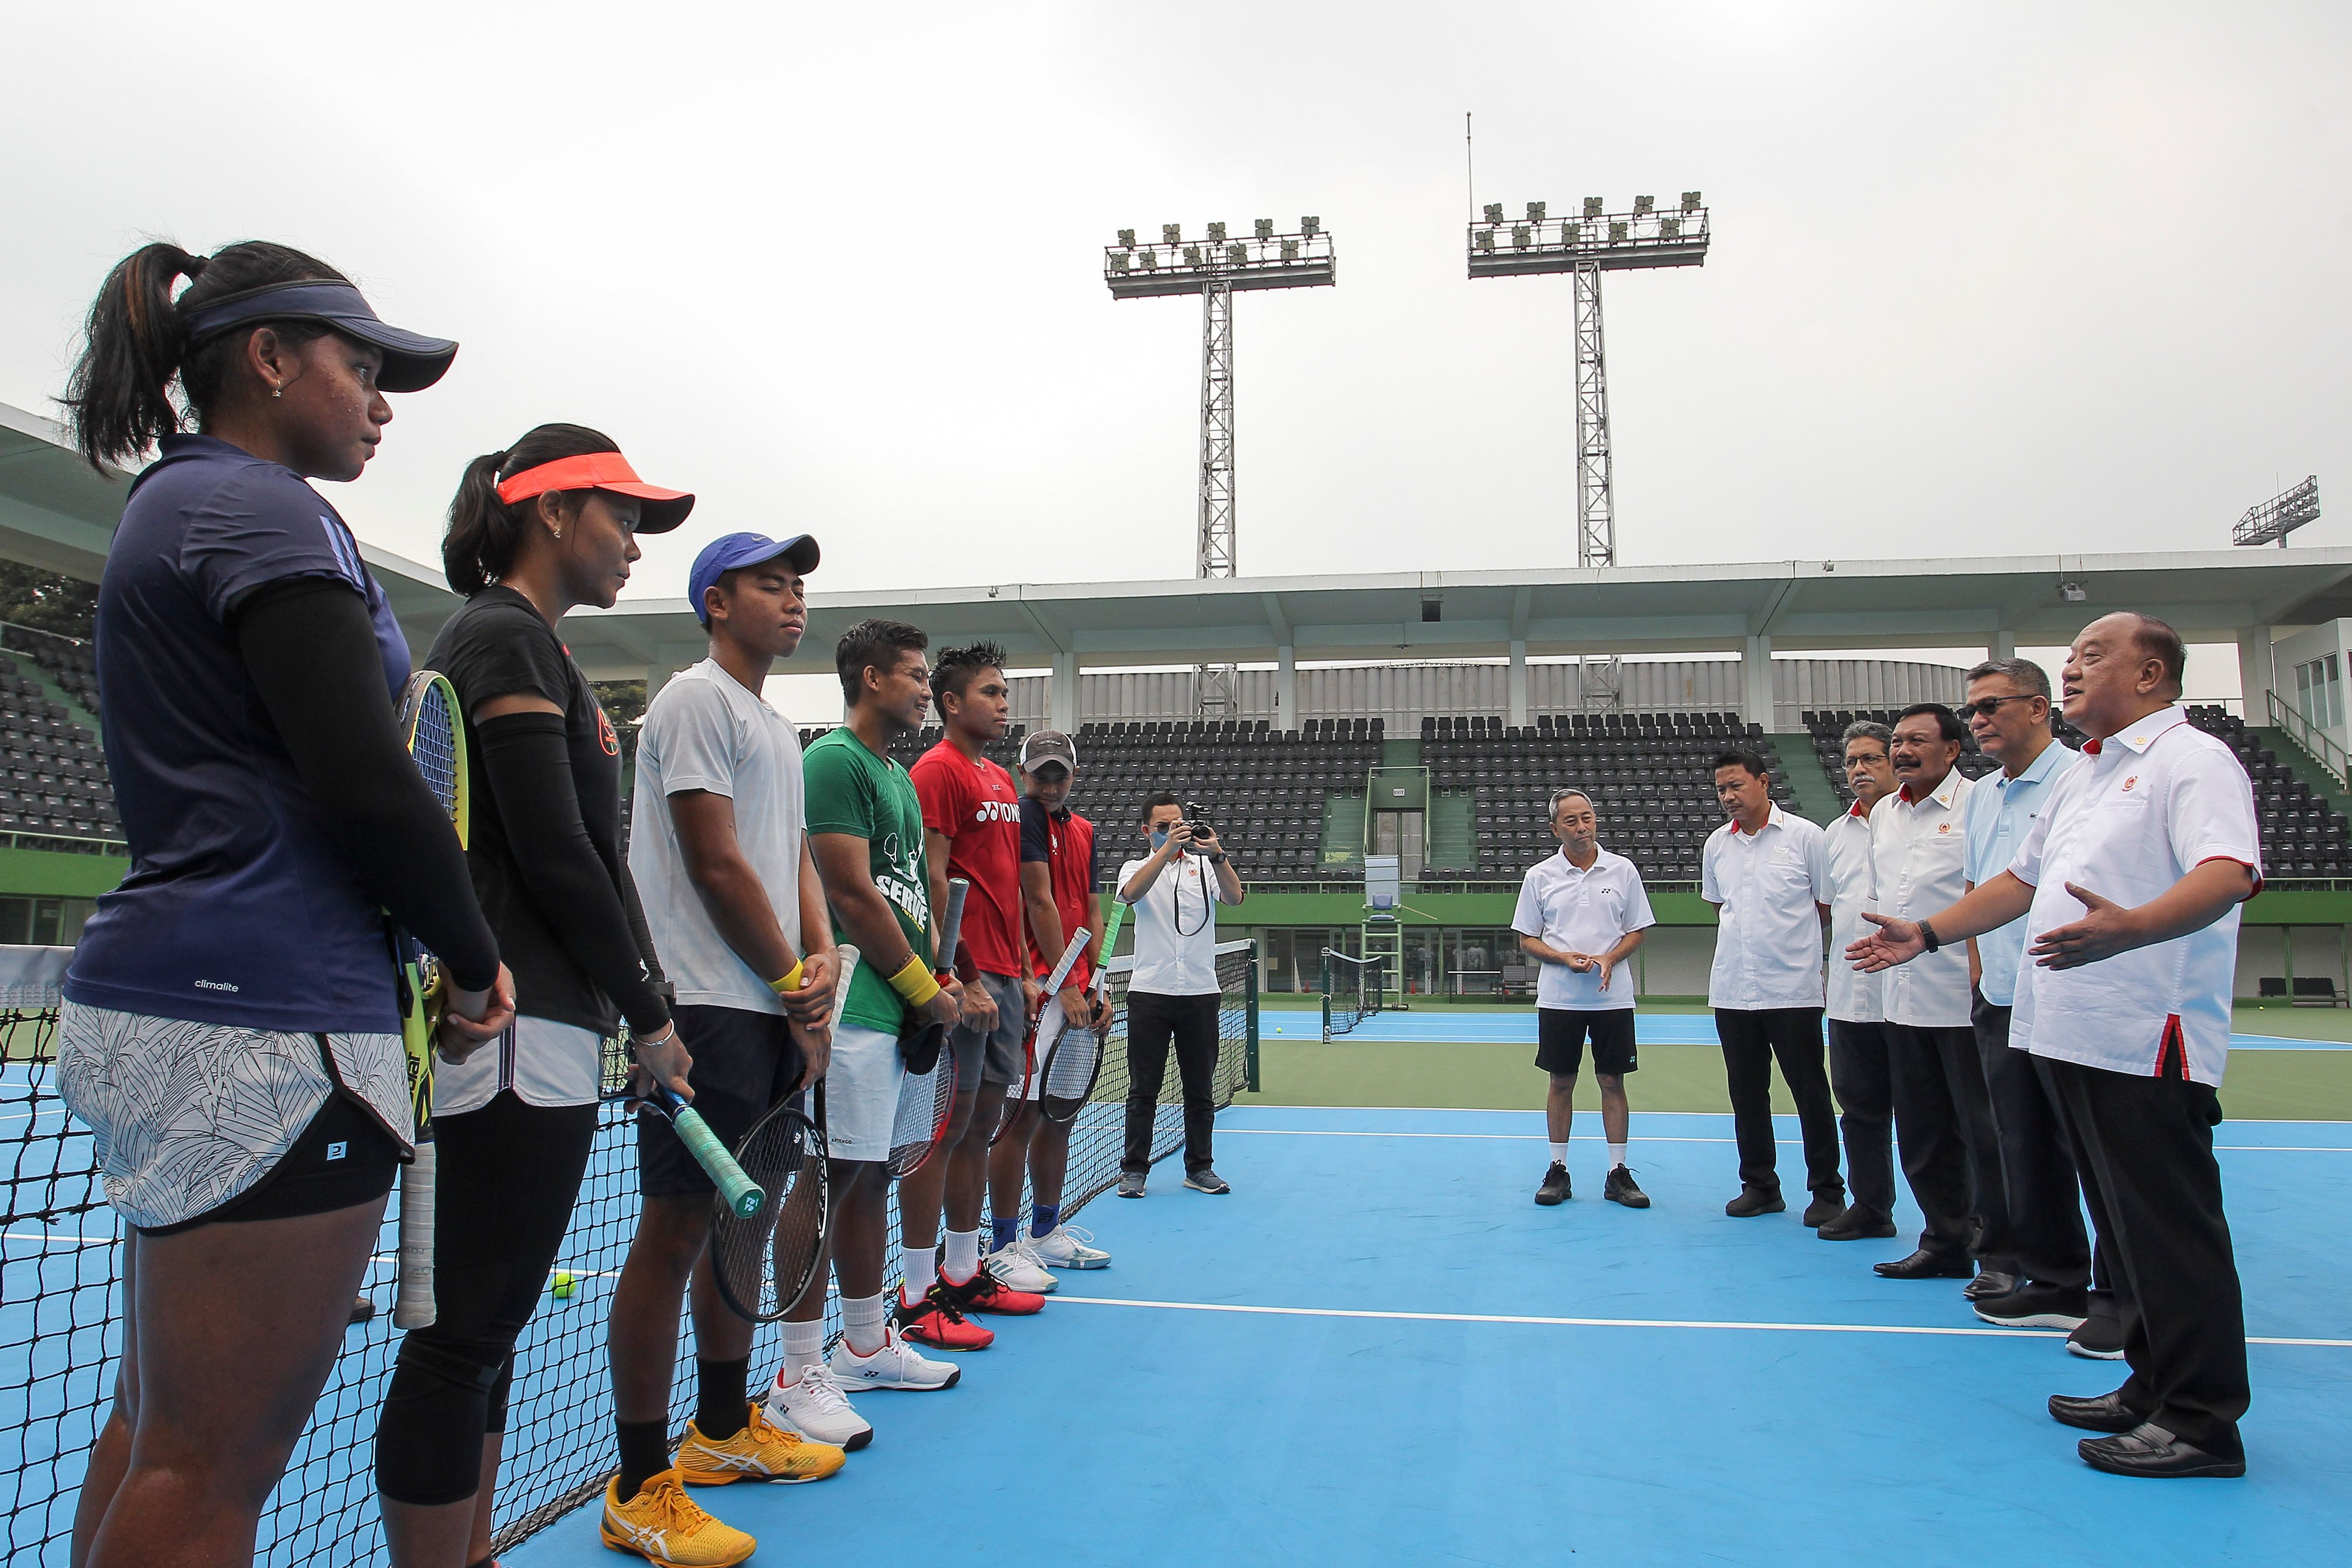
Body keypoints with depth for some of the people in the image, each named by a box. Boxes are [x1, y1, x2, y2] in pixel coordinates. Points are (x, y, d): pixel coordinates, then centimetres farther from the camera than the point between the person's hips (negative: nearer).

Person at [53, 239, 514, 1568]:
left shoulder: (175, 506, 20)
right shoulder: (262, 509, -10)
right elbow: (365, 783, -18)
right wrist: (478, 962, -5)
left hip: (163, 998, 10)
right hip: (267, 1018, -10)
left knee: (161, 1428, 18)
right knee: (217, 1460, -2)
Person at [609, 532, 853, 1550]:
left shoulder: (779, 727, 21)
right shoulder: (697, 699, -8)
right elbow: (715, 866, -14)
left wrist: (820, 957, -1)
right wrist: (796, 987, -8)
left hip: (771, 1010, 9)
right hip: (706, 1008, -9)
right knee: (674, 1234, -4)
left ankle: (723, 1431, 29)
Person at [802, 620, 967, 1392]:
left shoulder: (899, 775, 20)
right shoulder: (834, 760, -10)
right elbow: (853, 895, -16)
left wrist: (938, 978, 8)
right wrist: (924, 989, -9)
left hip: (896, 1010, 10)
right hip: (852, 1008, -10)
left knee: (871, 1175, 15)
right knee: (830, 1180, -5)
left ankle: (867, 1344, 26)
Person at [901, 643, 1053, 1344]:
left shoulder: (1000, 780, 19)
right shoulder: (937, 771, -9)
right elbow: (933, 881, -16)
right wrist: (964, 980, -20)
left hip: (1003, 978, 9)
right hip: (964, 980, -9)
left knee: (980, 1124, 14)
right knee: (944, 1128, -5)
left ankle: (963, 1273, 24)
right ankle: (919, 1295, 3)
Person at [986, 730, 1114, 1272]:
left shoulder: (1083, 830, 18)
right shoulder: (1025, 816, -7)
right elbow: (1040, 903, -13)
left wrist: (1099, 986, 8)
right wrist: (1066, 987, -15)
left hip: (1076, 993, 8)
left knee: (1061, 1117, 15)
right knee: (1024, 1116, -5)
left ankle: (1047, 1233, 26)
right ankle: (1004, 1247, 3)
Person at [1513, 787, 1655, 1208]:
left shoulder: (1622, 870, 3)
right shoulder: (1539, 876, 1)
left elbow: (1637, 930, 7)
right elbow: (1527, 939, 4)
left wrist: (1610, 958, -12)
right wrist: (1564, 958, -14)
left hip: (1613, 996, 0)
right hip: (1558, 997, 0)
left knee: (1613, 1082, 4)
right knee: (1561, 1082, 5)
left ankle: (1618, 1174, 12)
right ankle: (1558, 1169, 15)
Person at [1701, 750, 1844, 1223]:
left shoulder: (1804, 835, -5)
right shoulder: (1716, 844, 8)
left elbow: (1828, 905, 1)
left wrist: (1788, 936, 5)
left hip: (1793, 989, -4)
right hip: (1731, 990, 4)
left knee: (1810, 1093, 2)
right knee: (1747, 1094, 10)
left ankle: (1827, 1190, 13)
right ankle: (1760, 1186, 21)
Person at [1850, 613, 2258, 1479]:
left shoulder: (2192, 759, -8)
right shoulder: (2081, 776, 21)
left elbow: (2229, 874, -25)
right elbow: (2022, 879, 28)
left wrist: (2130, 928, -42)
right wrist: (1928, 934, 23)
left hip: (2146, 1041, -9)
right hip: (2068, 1036, 9)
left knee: (2170, 1226, -5)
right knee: (2122, 1223, 14)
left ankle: (2203, 1419, 4)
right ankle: (2153, 1386, 24)